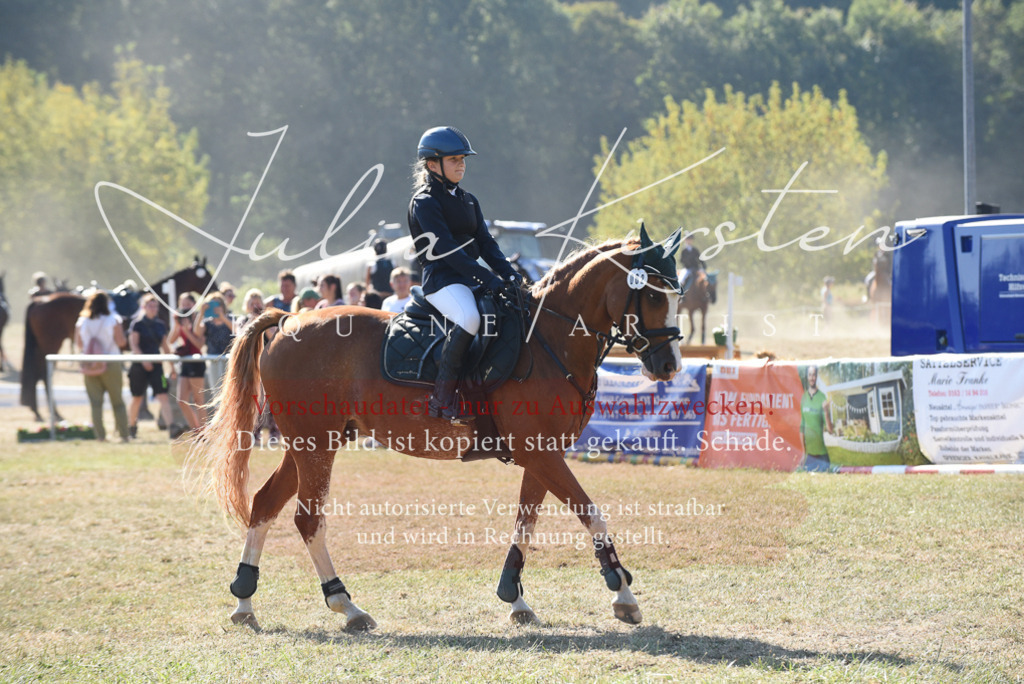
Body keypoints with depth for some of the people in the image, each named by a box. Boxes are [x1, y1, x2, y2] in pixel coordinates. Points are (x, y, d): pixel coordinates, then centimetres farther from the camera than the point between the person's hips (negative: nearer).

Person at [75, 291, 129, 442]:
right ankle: (124, 434, 8)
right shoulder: (113, 320, -6)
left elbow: (78, 344, 8)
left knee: (95, 402, 3)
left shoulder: (81, 322, 2)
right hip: (111, 366, -2)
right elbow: (121, 342, -7)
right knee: (117, 401, 8)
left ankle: (100, 435, -3)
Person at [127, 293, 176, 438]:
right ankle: (132, 428, 27)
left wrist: (172, 367, 16)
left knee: (163, 396, -12)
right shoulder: (137, 324, -3)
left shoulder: (160, 325, 11)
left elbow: (165, 347, 16)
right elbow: (133, 345, -11)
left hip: (156, 365, 3)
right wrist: (144, 360, -27)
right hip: (139, 366, -3)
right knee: (137, 398, 8)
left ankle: (170, 427, -21)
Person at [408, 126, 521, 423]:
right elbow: (447, 250, -16)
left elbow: (485, 243, 14)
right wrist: (486, 278, -23)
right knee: (469, 318, -37)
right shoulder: (424, 203, -6)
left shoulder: (468, 201, 20)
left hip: (471, 278, 9)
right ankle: (442, 396, -31)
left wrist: (508, 272, -5)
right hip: (441, 279, -9)